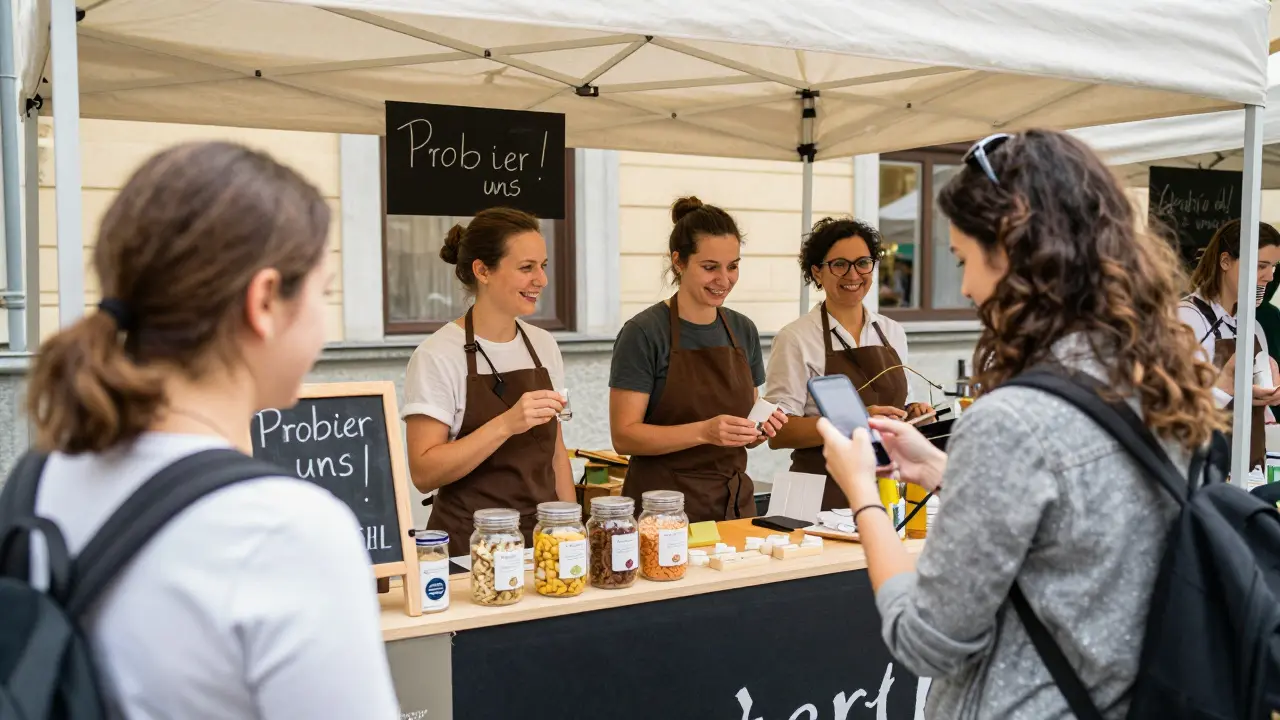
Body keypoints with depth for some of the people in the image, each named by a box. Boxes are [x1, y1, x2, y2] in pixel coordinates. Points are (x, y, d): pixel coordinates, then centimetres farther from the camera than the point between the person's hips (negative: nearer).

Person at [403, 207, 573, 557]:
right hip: (469, 546, -5)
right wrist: (506, 424, -27)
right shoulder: (437, 355, -13)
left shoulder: (544, 345, 6)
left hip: (543, 540, 5)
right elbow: (424, 472, -19)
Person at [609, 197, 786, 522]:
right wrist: (705, 431, -26)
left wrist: (761, 428, -6)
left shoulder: (744, 330, 7)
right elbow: (624, 436, -15)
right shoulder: (644, 333, -11)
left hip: (734, 502, 5)